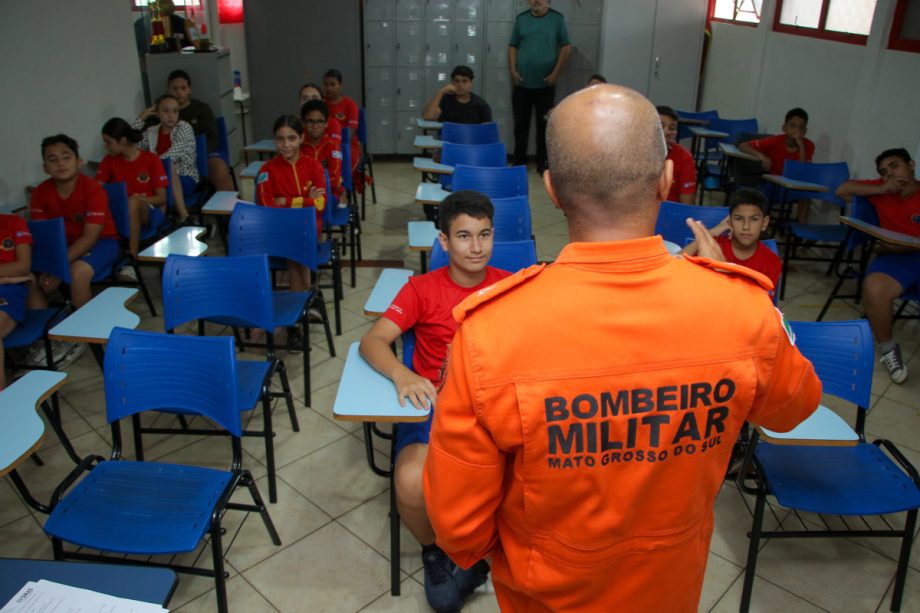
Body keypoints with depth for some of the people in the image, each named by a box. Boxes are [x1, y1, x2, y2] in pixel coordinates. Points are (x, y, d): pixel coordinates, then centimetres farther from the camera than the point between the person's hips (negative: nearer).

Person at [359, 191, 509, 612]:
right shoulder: (422, 289, 3)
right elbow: (372, 341, -5)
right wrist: (402, 374, -27)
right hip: (433, 404, 0)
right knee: (411, 483, -30)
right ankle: (435, 550, 7)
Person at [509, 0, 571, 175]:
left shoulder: (557, 19, 1)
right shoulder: (521, 19, 7)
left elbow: (566, 47, 0)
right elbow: (513, 47, 9)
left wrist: (556, 73, -7)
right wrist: (513, 71, -3)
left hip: (545, 84, -2)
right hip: (522, 83, 2)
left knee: (544, 125, 4)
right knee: (521, 124, 7)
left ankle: (543, 164, 13)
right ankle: (519, 163, 18)